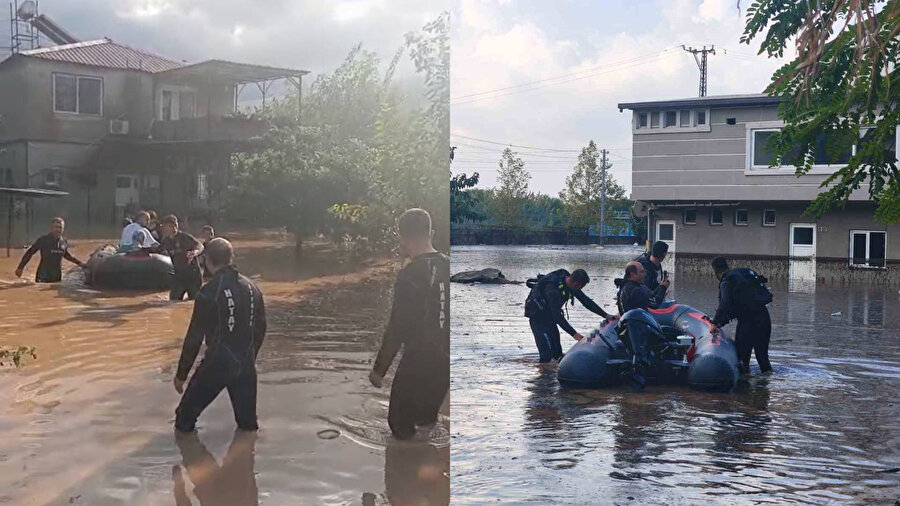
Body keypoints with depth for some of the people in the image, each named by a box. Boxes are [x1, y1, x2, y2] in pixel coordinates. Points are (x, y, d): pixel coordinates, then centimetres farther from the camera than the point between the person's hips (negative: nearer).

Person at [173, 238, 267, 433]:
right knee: (248, 421, 16)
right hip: (246, 365, 5)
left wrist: (181, 374, -1)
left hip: (217, 364, -5)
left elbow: (195, 336, -11)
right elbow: (260, 329, 12)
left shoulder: (208, 293, -14)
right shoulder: (252, 288, 3)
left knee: (186, 415, 10)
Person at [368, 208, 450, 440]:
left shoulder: (410, 275, -20)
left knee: (401, 423, 9)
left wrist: (379, 369, -10)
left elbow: (397, 329, -20)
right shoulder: (447, 266, 1)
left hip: (418, 364, -7)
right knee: (427, 420, 24)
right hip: (444, 362, 7)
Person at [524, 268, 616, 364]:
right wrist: (573, 333, -33)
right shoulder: (553, 287, -33)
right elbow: (557, 315, -34)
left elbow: (586, 301, 2)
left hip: (549, 314, 9)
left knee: (557, 349, 9)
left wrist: (606, 315, -1)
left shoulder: (570, 285, -8)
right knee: (547, 352, -17)